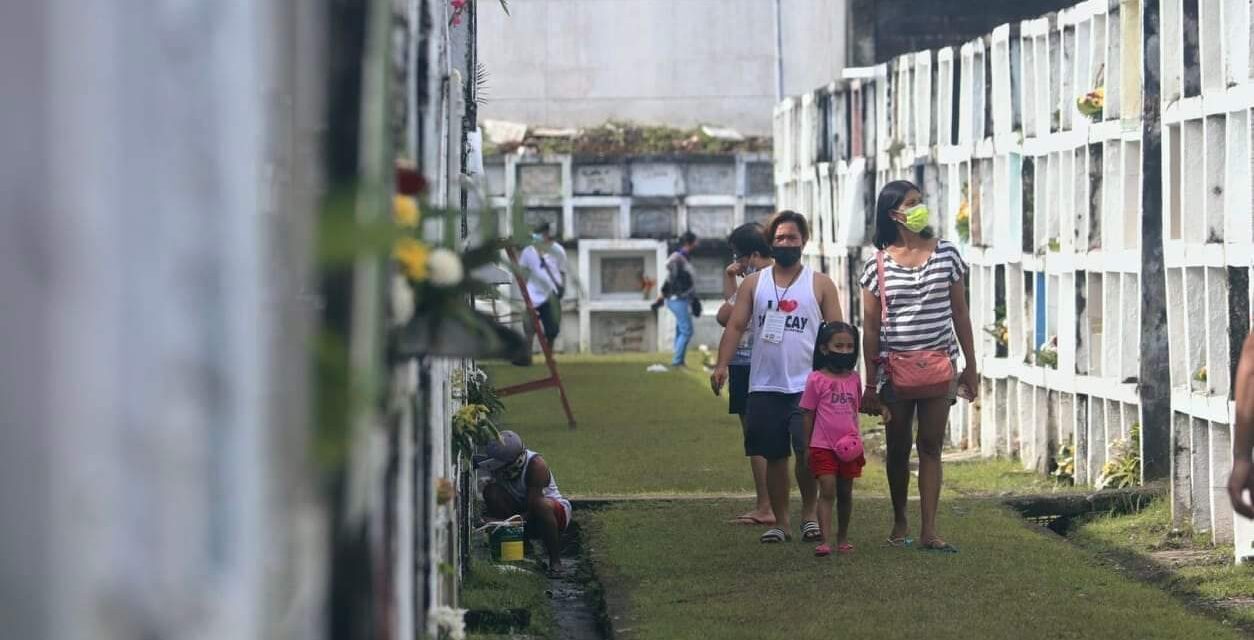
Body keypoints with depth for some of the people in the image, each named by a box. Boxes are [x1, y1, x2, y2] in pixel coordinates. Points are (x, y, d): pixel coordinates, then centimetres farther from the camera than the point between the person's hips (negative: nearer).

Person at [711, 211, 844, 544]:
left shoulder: (820, 285, 6)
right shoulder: (753, 283, 10)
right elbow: (735, 326, 4)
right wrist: (722, 364, -10)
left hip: (807, 387, -2)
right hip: (765, 387, 2)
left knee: (808, 451, -14)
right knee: (774, 456, 5)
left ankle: (809, 513, 5)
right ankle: (780, 522, 15)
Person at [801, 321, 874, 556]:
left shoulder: (854, 379, 7)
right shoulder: (817, 380, -6)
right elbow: (808, 414, -1)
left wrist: (856, 439, 8)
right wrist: (806, 446, -1)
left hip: (849, 447, 4)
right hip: (823, 446, -4)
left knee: (845, 493, 12)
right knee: (827, 491, -12)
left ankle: (843, 538, 24)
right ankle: (824, 540, -16)